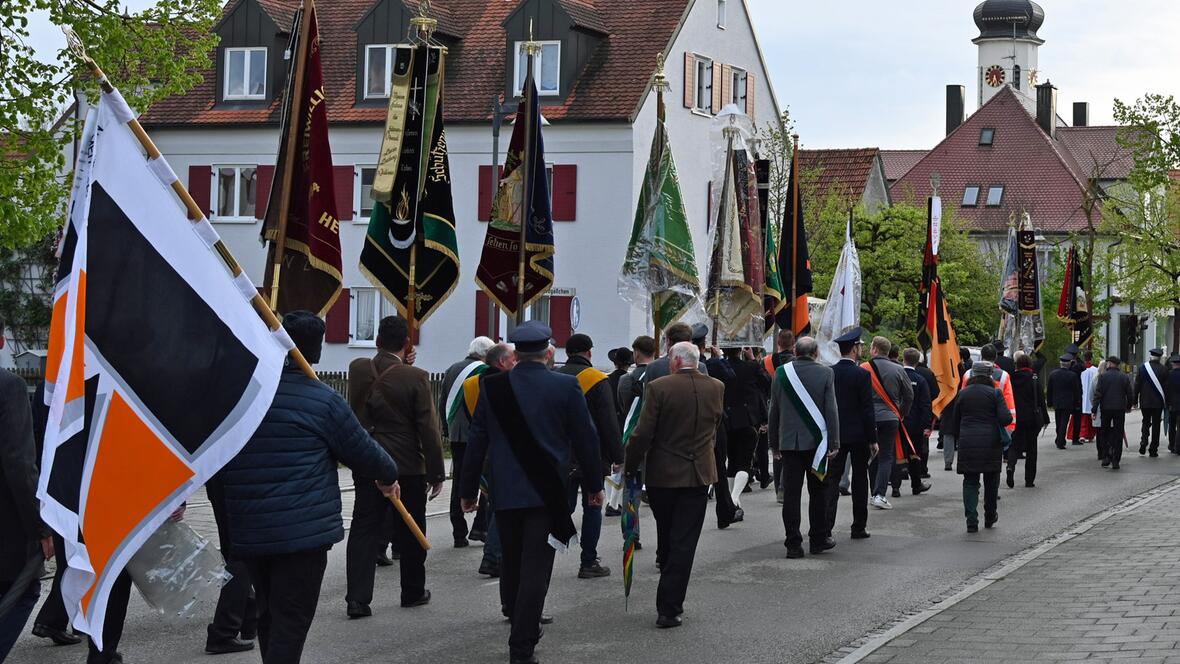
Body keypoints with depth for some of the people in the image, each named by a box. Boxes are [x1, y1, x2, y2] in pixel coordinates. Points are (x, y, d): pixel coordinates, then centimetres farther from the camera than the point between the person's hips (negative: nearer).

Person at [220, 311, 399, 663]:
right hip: (303, 532, -6)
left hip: (248, 532, 6)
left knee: (269, 617, 20)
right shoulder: (322, 399, -10)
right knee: (289, 624, -3)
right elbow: (361, 449, -2)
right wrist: (388, 475, 18)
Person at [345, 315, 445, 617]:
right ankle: (413, 592, 25)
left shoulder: (358, 369, -3)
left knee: (363, 529, 4)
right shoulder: (415, 378, -14)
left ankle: (357, 598, -2)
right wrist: (436, 473, -4)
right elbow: (428, 430, -12)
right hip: (407, 466, -3)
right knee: (410, 533, 12)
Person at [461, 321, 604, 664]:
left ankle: (515, 615, 37)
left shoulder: (492, 387, -1)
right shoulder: (566, 387, -7)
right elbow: (585, 439, -2)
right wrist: (594, 484, 10)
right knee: (535, 568, -2)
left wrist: (468, 488, 12)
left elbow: (477, 440, 3)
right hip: (548, 491, -3)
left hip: (505, 491, 3)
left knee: (511, 560, 19)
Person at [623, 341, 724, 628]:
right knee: (684, 542, 2)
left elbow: (643, 433, -14)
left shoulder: (659, 387, -13)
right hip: (699, 474, 2)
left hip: (662, 474, -1)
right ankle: (669, 608, -2)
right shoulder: (716, 388, 0)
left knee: (666, 536, 17)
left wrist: (630, 466, -1)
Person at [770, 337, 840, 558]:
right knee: (817, 492, 11)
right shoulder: (825, 373, -5)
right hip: (816, 440, -1)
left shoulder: (781, 372, 0)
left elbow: (774, 411, 5)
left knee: (791, 493, 2)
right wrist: (834, 443, -3)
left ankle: (793, 544, 1)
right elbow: (831, 410, -7)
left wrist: (775, 443, 13)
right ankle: (818, 539, 16)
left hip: (789, 441, 1)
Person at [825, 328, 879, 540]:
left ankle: (825, 525, -12)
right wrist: (873, 439, -5)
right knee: (859, 481, 9)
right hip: (858, 435, -3)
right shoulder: (862, 375, -12)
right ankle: (859, 527, 14)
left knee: (832, 478, 1)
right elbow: (867, 410, -11)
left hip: (835, 434, 3)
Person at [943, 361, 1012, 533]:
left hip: (967, 443, 2)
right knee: (991, 481, 15)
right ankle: (990, 517, 27)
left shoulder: (963, 394, 7)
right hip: (991, 442, -1)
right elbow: (1005, 418, -13)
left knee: (970, 482, 4)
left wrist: (957, 441, 21)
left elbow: (955, 421, 12)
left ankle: (971, 521, -6)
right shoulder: (995, 393, -2)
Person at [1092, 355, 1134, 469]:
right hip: (1120, 409, 1)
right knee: (1118, 435, 4)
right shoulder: (1124, 377, 1)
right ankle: (1115, 461, 2)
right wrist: (1128, 406, 22)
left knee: (1104, 434, 13)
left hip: (1106, 409, -1)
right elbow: (1131, 394, 6)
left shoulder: (1103, 376, -5)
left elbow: (1098, 394, -9)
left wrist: (1094, 409, -6)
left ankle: (1105, 457, 6)